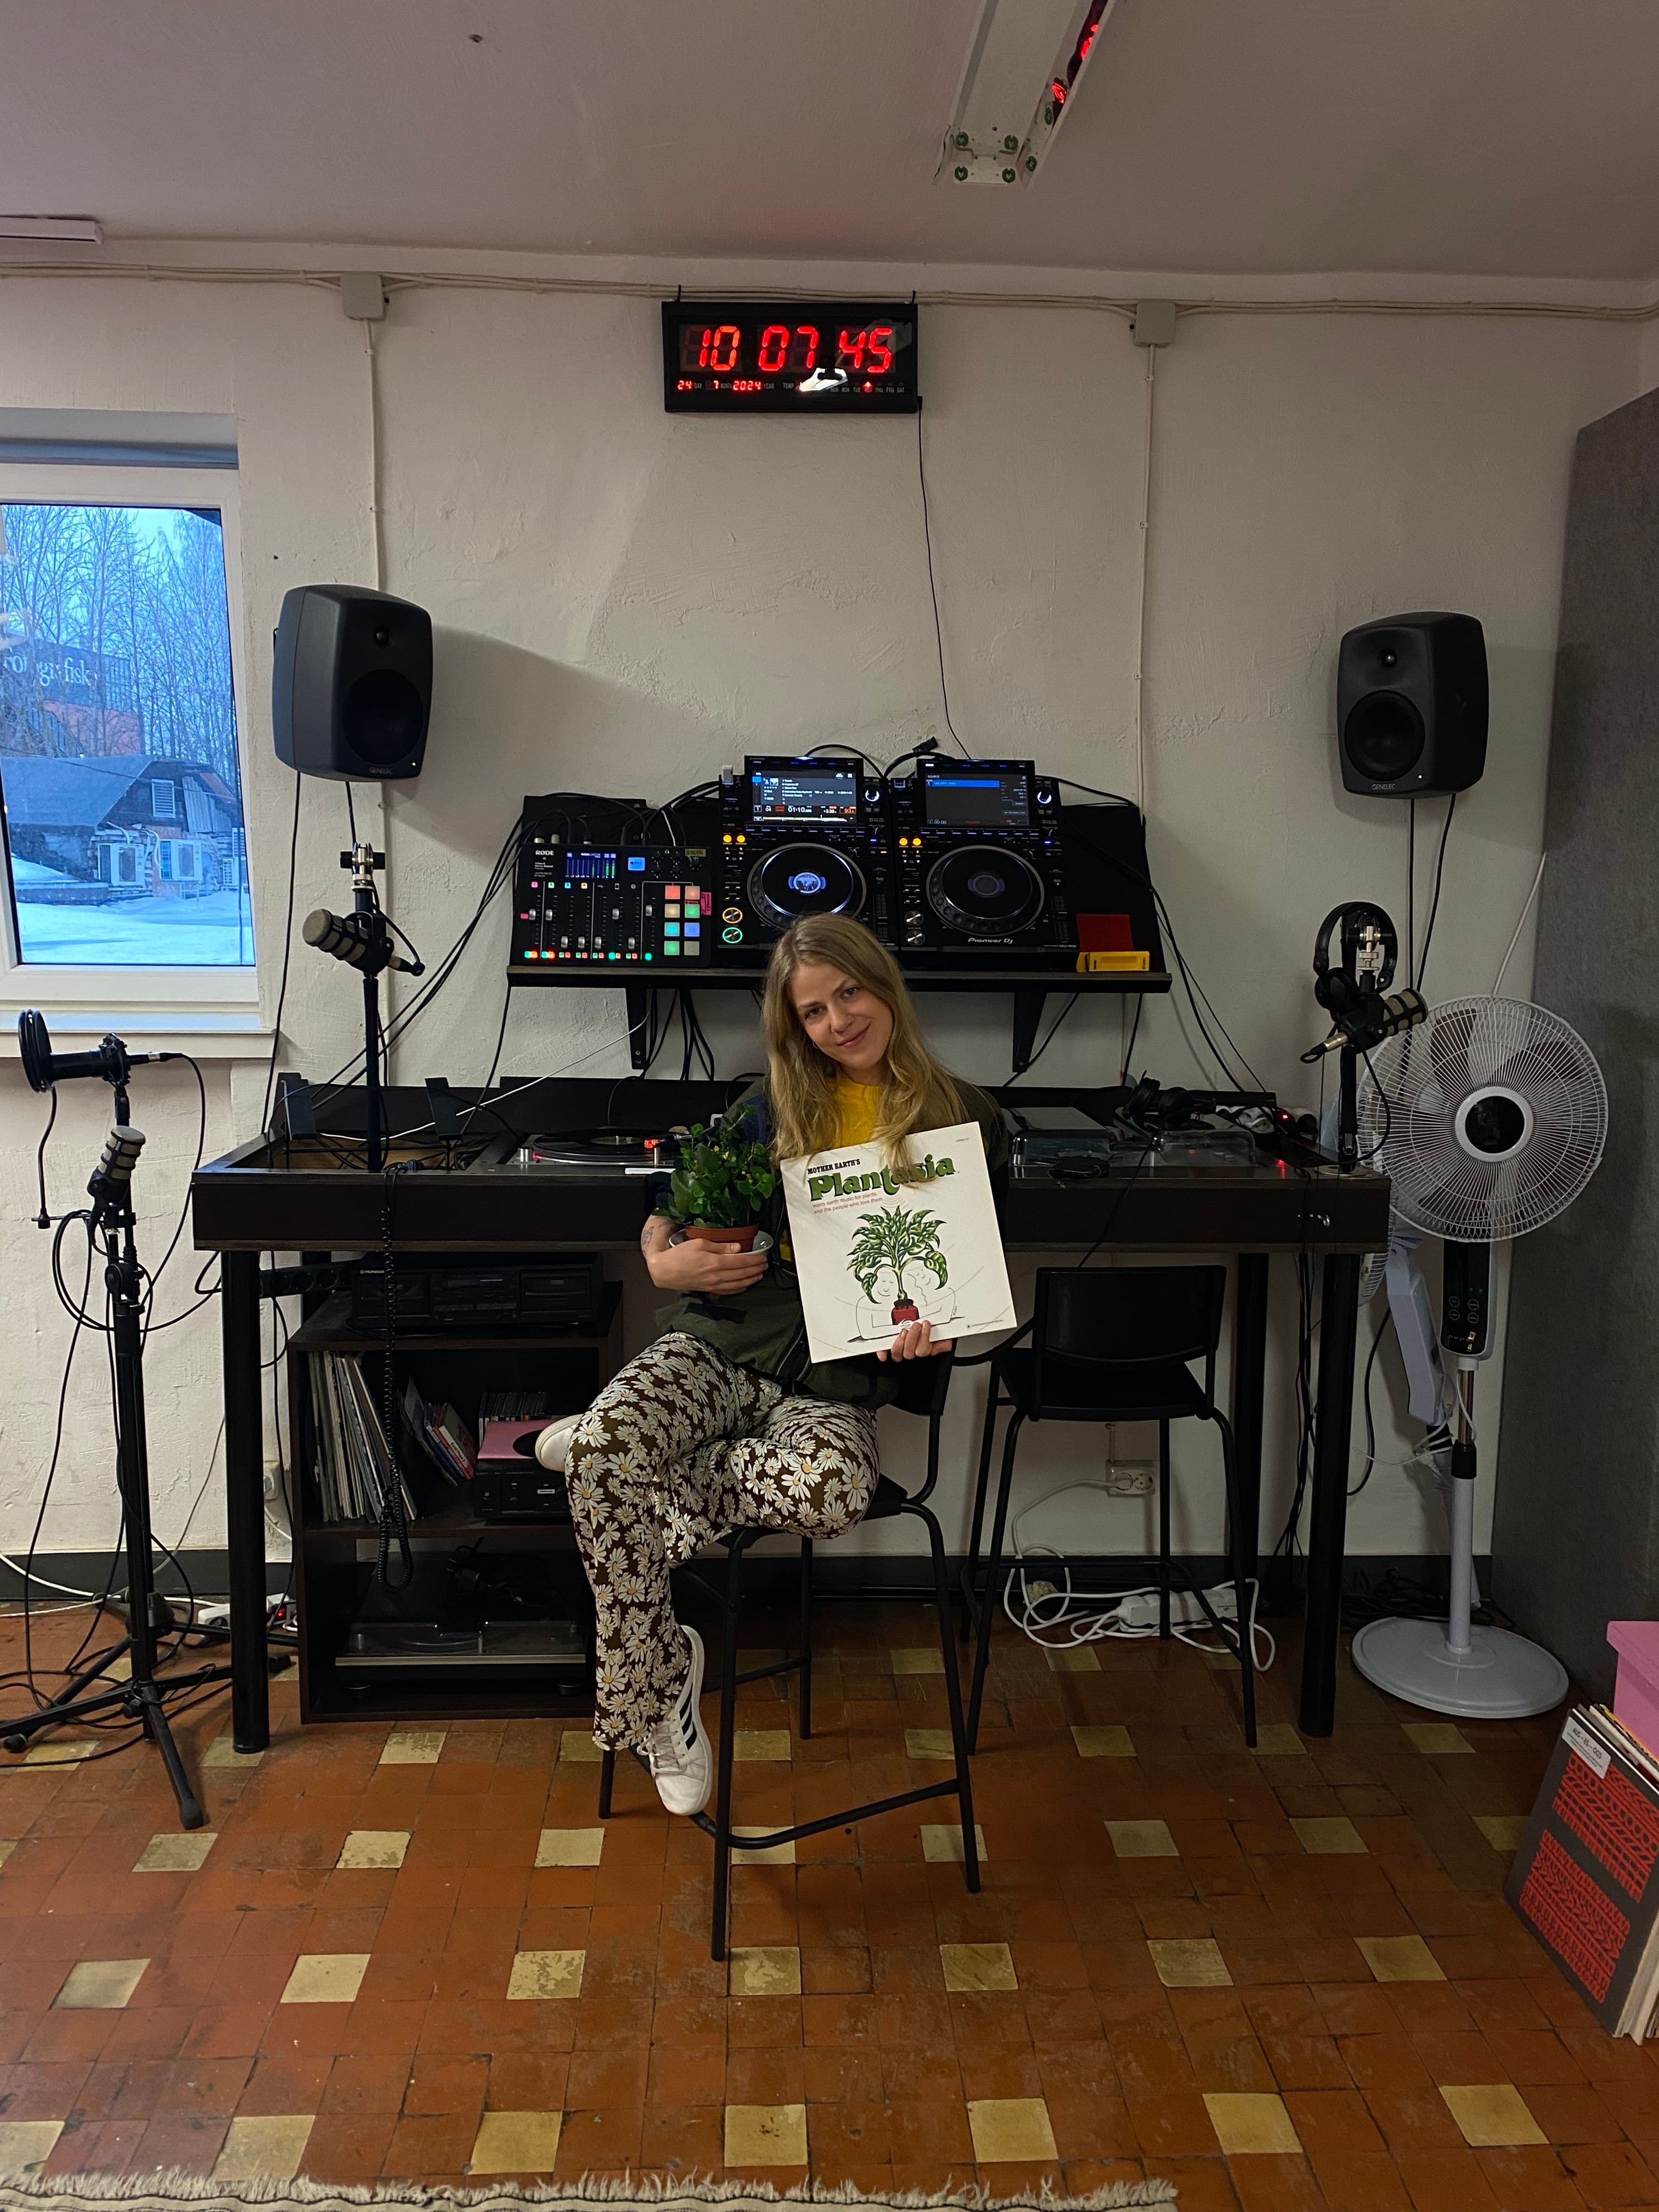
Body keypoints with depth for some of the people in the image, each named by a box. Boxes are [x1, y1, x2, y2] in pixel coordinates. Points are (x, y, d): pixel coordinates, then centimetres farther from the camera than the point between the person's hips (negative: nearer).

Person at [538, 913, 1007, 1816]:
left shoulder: (964, 1119, 6)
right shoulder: (770, 1108, 11)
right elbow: (667, 1216, 18)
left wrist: (935, 1326, -12)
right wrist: (666, 1262, -5)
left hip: (836, 1380, -1)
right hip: (721, 1341, 2)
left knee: (829, 1495, -36)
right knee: (606, 1450, -28)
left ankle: (613, 1458, -10)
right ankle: (659, 1681, -6)